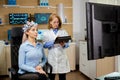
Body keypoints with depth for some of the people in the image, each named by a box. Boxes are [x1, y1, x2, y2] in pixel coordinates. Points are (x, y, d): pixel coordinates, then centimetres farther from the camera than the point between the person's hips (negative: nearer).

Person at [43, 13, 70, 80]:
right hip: (52, 58, 0)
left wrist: (64, 45, -21)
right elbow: (45, 45, -5)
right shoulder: (46, 33, 5)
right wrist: (54, 41, -18)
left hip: (62, 57, 1)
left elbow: (67, 44, 0)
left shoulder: (63, 32, 7)